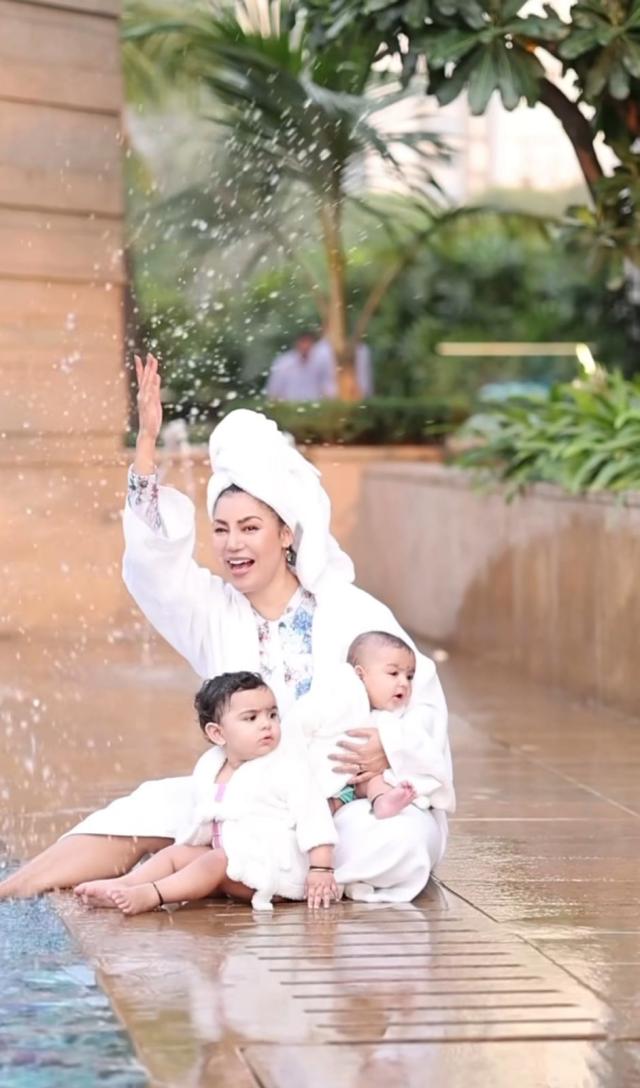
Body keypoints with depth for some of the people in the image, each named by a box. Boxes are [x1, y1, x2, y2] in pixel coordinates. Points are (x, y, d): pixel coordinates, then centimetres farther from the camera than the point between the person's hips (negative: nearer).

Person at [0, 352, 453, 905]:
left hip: (349, 799, -4)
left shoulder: (353, 613, -2)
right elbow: (154, 559, -5)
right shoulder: (217, 613, 9)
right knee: (156, 810, -20)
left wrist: (391, 747, -28)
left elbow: (421, 697, -5)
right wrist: (147, 443, -14)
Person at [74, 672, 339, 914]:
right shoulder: (209, 769, 8)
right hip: (229, 856, 8)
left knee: (217, 862, -26)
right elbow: (200, 824, 20)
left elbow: (313, 814, -16)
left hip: (274, 865, -8)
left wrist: (321, 869, -23)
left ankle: (150, 895, -39)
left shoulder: (288, 767, -10)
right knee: (176, 853, 0)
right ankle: (121, 885, -19)